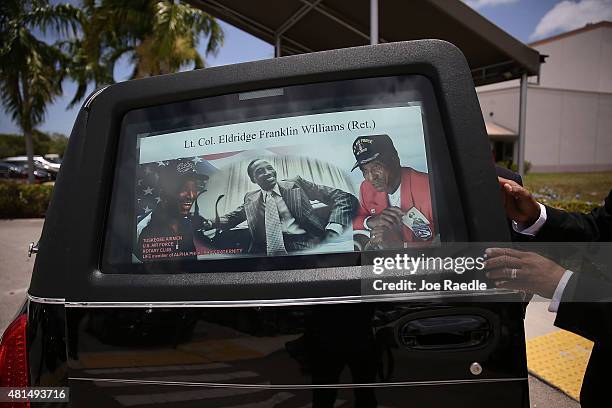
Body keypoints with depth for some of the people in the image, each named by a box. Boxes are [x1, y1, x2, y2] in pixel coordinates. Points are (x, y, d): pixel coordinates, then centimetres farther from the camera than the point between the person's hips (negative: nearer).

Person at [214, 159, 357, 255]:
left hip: (307, 244, -3)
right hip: (267, 250, 3)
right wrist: (215, 222, 11)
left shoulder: (295, 184, 12)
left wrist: (333, 230, -12)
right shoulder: (250, 198, 21)